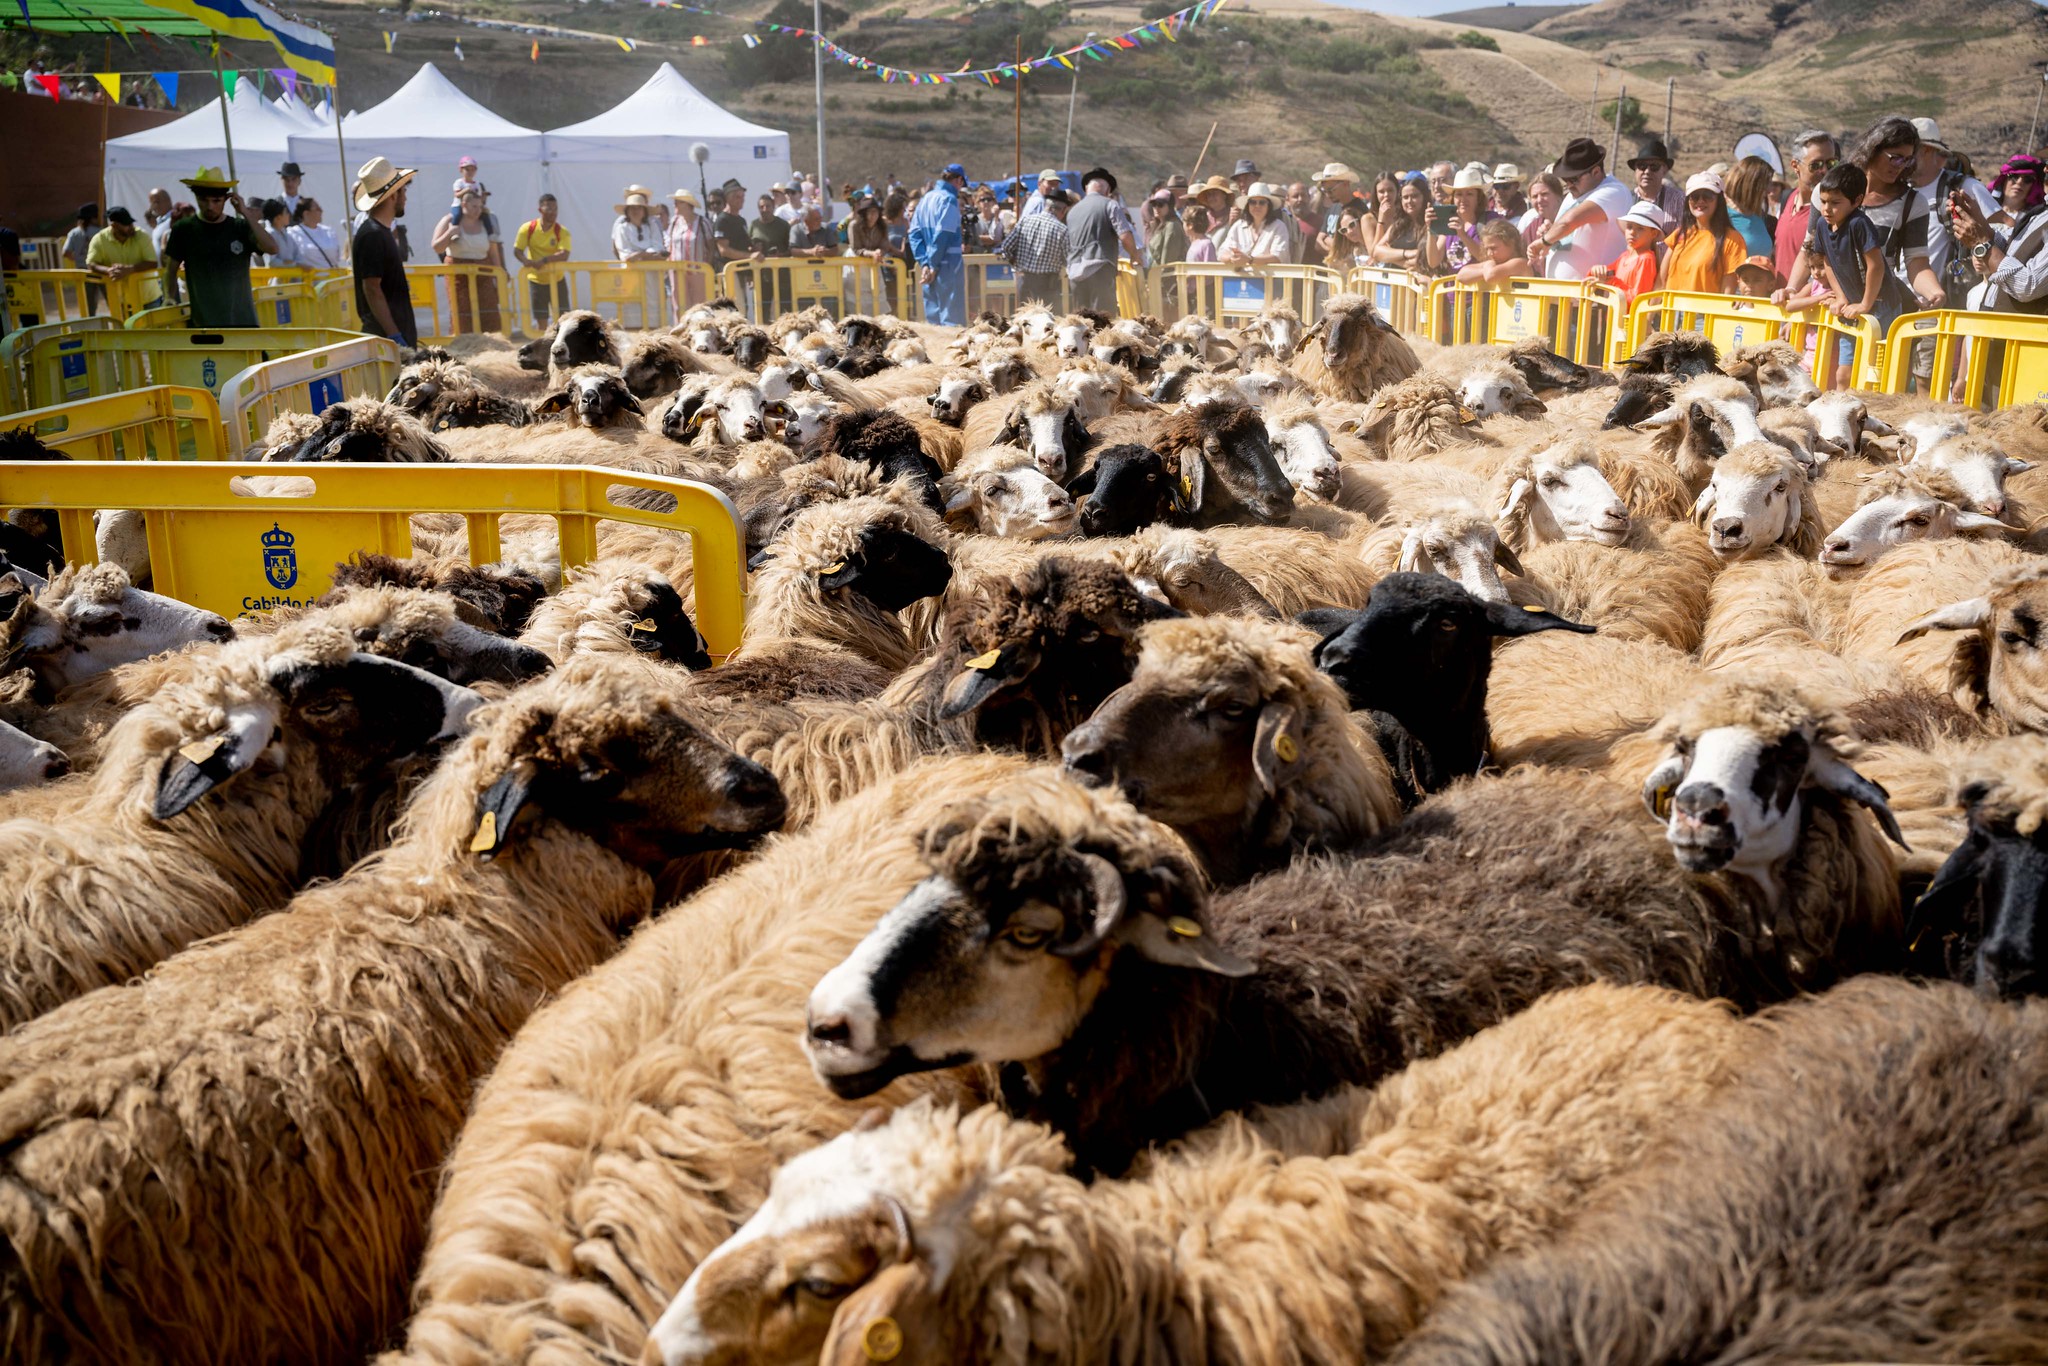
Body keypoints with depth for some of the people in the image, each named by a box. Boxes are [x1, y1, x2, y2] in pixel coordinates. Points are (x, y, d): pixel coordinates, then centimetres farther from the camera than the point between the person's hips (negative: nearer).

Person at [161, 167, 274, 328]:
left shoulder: (241, 227, 3)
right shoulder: (184, 230, 2)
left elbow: (272, 247, -13)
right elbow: (171, 270, 7)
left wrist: (245, 214, -15)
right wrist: (169, 300, -9)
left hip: (242, 321, 1)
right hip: (202, 323, -1)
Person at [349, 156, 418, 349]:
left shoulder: (381, 231, 16)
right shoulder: (373, 235, -14)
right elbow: (371, 289, -19)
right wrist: (394, 336, -24)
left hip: (398, 331, 10)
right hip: (385, 334, -10)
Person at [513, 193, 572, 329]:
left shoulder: (562, 231, -9)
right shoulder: (528, 228, -7)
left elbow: (564, 255, -22)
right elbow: (517, 250, -7)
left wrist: (544, 260, -37)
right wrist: (526, 261, -29)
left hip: (557, 280, 0)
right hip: (536, 280, 0)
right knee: (541, 321, 3)